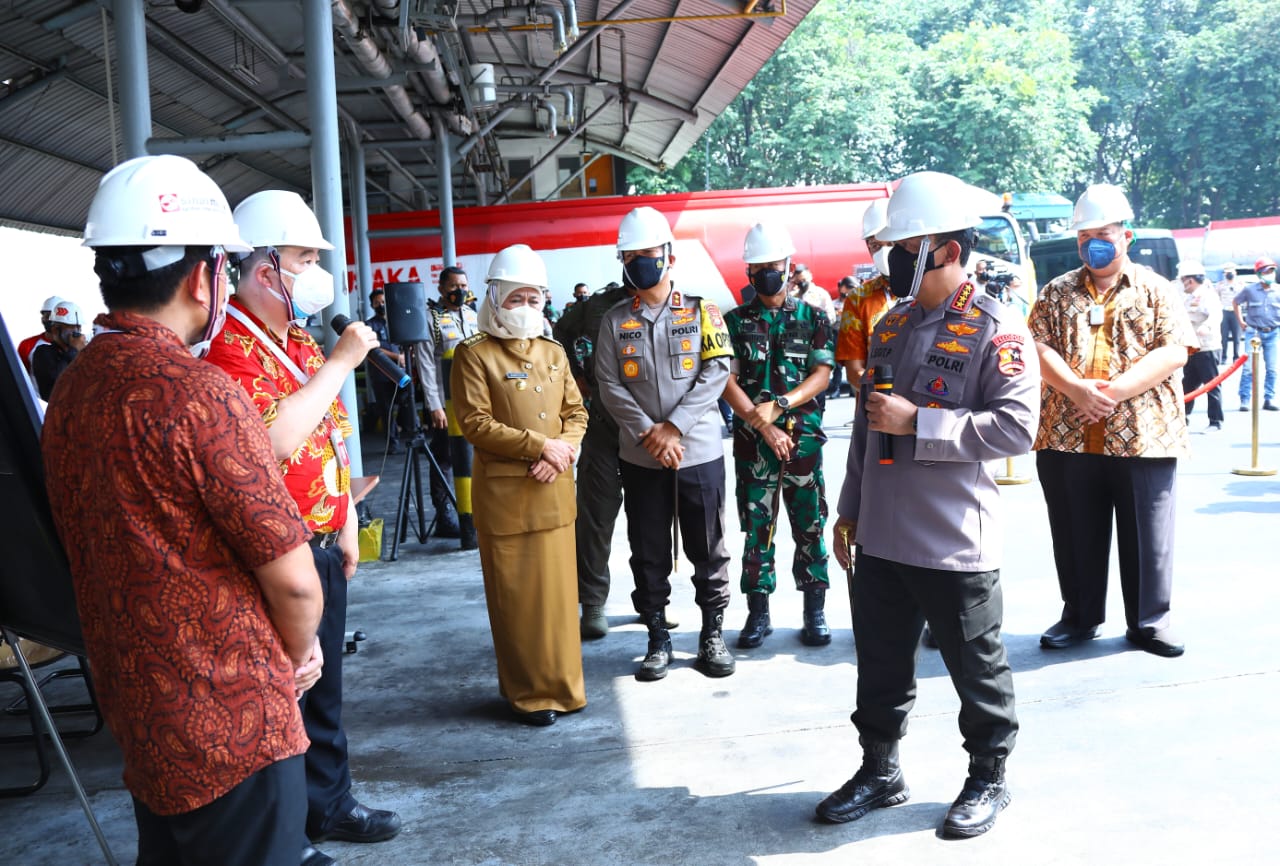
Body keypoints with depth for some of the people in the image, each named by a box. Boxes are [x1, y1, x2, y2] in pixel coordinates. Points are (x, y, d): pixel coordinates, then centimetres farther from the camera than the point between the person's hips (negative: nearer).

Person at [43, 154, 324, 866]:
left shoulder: (70, 391, 5)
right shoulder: (198, 392, -22)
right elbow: (292, 578, -21)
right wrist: (296, 656, 1)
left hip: (135, 714, 9)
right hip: (231, 727, -8)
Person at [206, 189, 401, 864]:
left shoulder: (301, 341, 13)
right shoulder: (231, 349, -17)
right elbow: (275, 441, -31)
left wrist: (346, 525, 19)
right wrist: (338, 364, -23)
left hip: (324, 547, 9)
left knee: (325, 684, 19)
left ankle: (330, 802, 35)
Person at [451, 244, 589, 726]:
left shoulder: (554, 353, 13)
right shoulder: (474, 355, -4)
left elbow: (576, 412, 12)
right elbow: (475, 423, -12)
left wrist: (563, 449, -9)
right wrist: (539, 445, -17)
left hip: (555, 490, 5)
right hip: (504, 492, -5)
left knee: (558, 590, 10)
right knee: (516, 596, 3)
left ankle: (561, 683, 24)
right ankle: (528, 693, 15)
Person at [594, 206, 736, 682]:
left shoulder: (702, 312, 3)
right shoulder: (615, 321, 5)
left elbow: (717, 371, -7)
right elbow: (609, 386, -2)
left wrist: (675, 426, -17)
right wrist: (648, 434, -15)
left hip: (699, 452, -1)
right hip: (640, 458, 1)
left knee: (708, 550, 7)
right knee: (648, 554, 8)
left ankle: (713, 634, 22)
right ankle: (658, 639, 21)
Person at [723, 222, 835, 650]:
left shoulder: (813, 318, 7)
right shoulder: (736, 321, 6)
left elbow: (821, 375, -1)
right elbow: (728, 381, -2)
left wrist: (779, 404, -15)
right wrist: (764, 426, -12)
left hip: (803, 437, 0)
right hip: (752, 440, 0)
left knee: (810, 526, 4)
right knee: (756, 527, 5)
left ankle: (815, 611, 15)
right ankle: (758, 613, 14)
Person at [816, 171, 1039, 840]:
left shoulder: (995, 329, -11)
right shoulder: (892, 325, 11)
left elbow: (1015, 427, -20)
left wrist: (916, 421, -22)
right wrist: (849, 510, 17)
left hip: (954, 543, -6)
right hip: (881, 536, 7)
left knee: (976, 668, 11)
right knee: (880, 662, 16)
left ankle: (988, 779, 31)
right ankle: (880, 770, 34)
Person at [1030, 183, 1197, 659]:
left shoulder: (1156, 290, 6)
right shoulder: (1057, 292, 11)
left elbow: (1174, 351, -6)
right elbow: (1037, 347, 0)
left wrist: (1115, 390, -17)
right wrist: (1075, 388, -18)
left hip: (1142, 436, -1)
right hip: (1067, 436, 2)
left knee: (1147, 534, 6)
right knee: (1075, 534, 10)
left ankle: (1149, 620, 20)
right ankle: (1079, 617, 24)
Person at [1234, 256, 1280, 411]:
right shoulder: (1249, 290, -4)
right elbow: (1236, 302, 12)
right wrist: (1241, 321, 8)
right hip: (1253, 332, -2)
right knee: (1249, 368, -6)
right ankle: (1245, 400, -1)